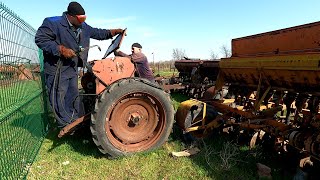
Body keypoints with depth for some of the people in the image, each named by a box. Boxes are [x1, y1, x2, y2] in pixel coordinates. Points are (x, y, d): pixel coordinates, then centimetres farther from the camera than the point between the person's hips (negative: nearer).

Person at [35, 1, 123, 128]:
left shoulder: (83, 27, 8)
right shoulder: (53, 23, -14)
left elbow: (97, 33, 19)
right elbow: (40, 39, -17)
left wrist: (113, 32, 9)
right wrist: (61, 49, -26)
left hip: (72, 68, 8)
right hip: (57, 69, -7)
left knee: (73, 96, 14)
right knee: (58, 97, -1)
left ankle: (74, 123, 29)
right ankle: (65, 126, 11)